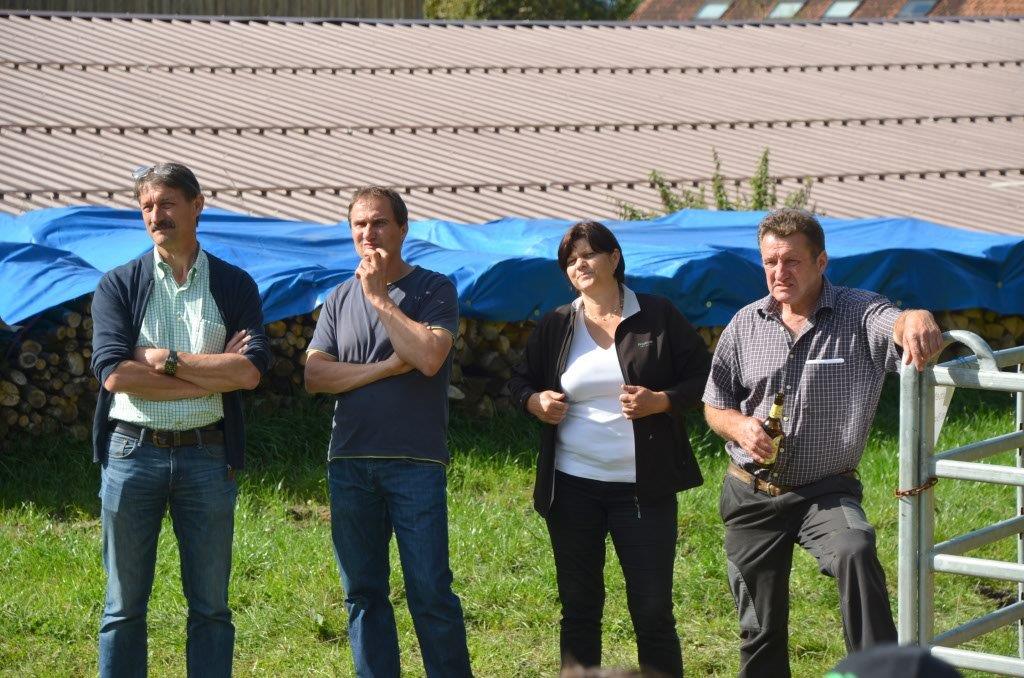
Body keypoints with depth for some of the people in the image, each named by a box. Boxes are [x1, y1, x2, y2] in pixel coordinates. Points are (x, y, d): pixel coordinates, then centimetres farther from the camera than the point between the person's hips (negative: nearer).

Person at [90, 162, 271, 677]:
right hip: (131, 453, 0)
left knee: (211, 608, 6)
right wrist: (214, 374, -10)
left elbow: (251, 371, -8)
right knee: (124, 606, 5)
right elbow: (114, 373, -10)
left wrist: (165, 358, -11)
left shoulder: (235, 286, 6)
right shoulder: (118, 285, 4)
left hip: (206, 455, 1)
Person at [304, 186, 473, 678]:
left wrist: (380, 296, -9)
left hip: (415, 463, -4)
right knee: (363, 594, 7)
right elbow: (314, 375, 1)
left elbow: (429, 357, -16)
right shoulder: (340, 299, 12)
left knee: (431, 594, -5)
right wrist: (387, 367, -8)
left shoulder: (434, 289, 1)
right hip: (349, 464, 4)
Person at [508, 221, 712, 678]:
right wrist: (535, 401, -5)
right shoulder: (555, 326, 7)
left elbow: (703, 378, 1)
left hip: (643, 488, -3)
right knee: (578, 608, 10)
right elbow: (520, 382, 17)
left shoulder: (658, 316, -1)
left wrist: (660, 401, -16)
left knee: (653, 611, -1)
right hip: (572, 487, 3)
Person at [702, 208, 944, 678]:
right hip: (751, 497, 3)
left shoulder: (857, 314, -9)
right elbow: (715, 406, 10)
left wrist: (917, 319, -57)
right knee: (760, 628, 11)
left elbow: (897, 325, -33)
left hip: (825, 492, -3)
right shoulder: (745, 325, 1)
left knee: (855, 551, -36)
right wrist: (740, 426, -13)